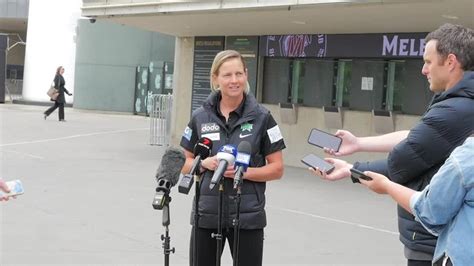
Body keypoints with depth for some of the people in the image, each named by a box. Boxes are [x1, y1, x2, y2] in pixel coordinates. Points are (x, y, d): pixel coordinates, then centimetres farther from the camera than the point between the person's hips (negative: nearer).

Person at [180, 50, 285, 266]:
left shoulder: (261, 117, -3)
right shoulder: (200, 117, 3)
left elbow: (277, 169, -2)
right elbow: (185, 163, 9)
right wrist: (206, 163, -11)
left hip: (248, 216, -2)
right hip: (206, 214, 2)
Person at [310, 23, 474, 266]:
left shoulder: (452, 113, -24)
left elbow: (397, 166, -17)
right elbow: (414, 139, 12)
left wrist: (349, 170, 0)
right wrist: (359, 143, 12)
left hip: (433, 245, -9)